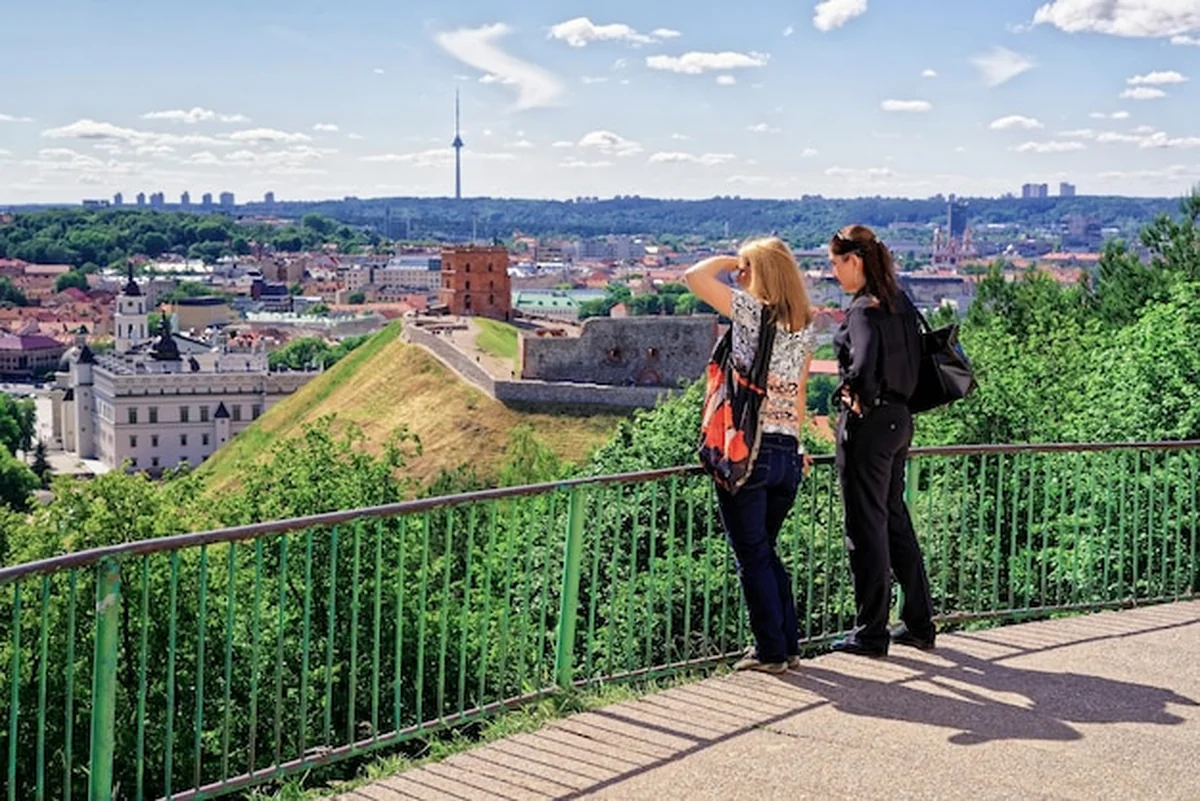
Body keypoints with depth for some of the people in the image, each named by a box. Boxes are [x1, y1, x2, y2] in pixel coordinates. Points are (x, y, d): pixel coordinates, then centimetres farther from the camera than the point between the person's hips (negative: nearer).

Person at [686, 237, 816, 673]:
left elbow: (694, 277, -15)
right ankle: (788, 643, 22)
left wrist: (728, 260, 0)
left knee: (752, 555, 3)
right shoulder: (805, 330, 9)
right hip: (786, 452, 7)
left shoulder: (753, 313, -11)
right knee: (766, 551, 19)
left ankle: (771, 650, 8)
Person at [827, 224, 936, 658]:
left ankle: (871, 634, 9)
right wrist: (896, 399, 12)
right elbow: (914, 360, 15)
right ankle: (919, 623, 24)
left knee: (866, 528, 0)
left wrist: (858, 398, -15)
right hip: (899, 419, 9)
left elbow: (863, 365, -32)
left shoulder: (864, 308, -17)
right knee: (895, 521, 18)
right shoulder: (900, 302, 10)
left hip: (867, 423, -9)